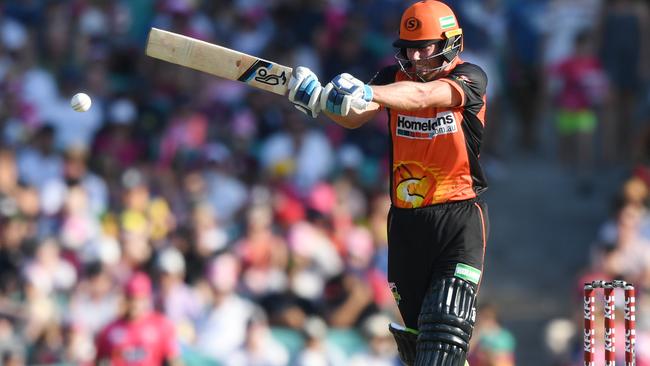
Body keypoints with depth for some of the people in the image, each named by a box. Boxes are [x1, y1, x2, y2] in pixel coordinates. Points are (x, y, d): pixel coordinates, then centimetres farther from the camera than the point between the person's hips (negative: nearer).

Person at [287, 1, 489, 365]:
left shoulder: (469, 78, -9)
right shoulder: (394, 77, 5)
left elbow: (422, 95, -30)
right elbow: (354, 118, -12)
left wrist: (366, 93, -46)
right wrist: (320, 98, -35)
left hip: (460, 216, -5)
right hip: (406, 218, 5)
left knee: (446, 326, -16)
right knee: (414, 329, 10)